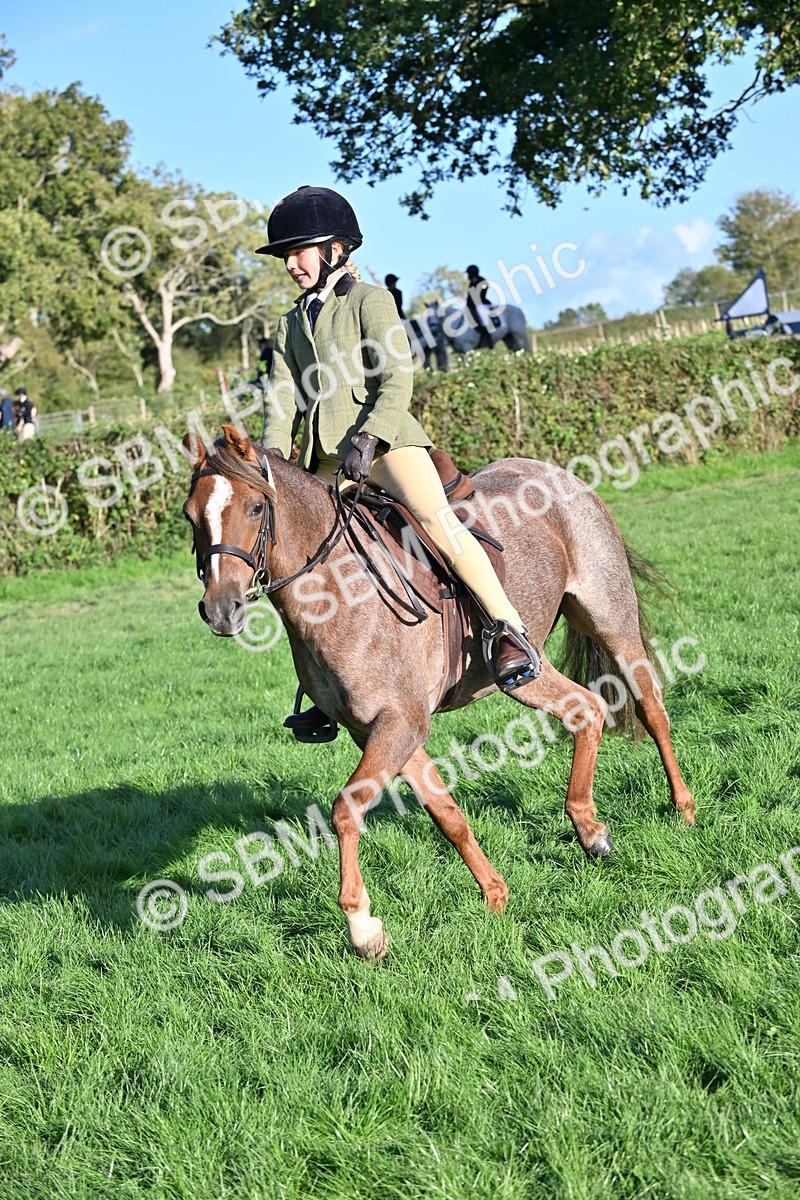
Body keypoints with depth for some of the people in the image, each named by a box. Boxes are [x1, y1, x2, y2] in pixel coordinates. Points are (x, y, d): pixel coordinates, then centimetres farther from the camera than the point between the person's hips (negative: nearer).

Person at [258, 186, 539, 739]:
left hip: (385, 436, -6)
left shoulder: (370, 300, 3)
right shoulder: (291, 325, 21)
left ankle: (511, 631, -31)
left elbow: (397, 380, -8)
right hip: (324, 457, 7)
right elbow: (282, 398, 10)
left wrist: (368, 438, -21)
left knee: (435, 518, -29)